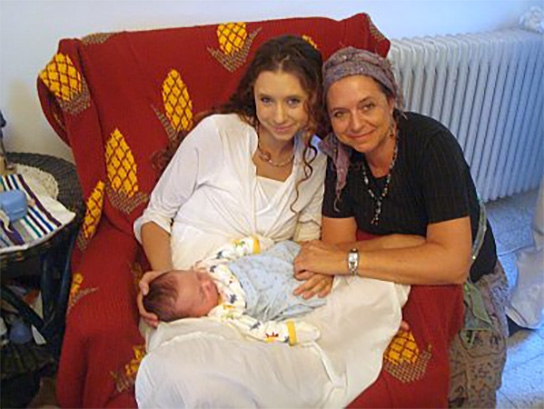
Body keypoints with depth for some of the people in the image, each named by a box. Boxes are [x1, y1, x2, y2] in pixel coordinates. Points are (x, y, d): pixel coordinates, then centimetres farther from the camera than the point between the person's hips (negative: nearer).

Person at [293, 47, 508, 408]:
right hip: (400, 284, 4)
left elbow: (452, 263, -34)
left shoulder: (431, 143, -26)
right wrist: (406, 241, -29)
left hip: (466, 284, -3)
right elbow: (338, 242, -12)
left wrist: (347, 259, -37)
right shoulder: (342, 153, -10)